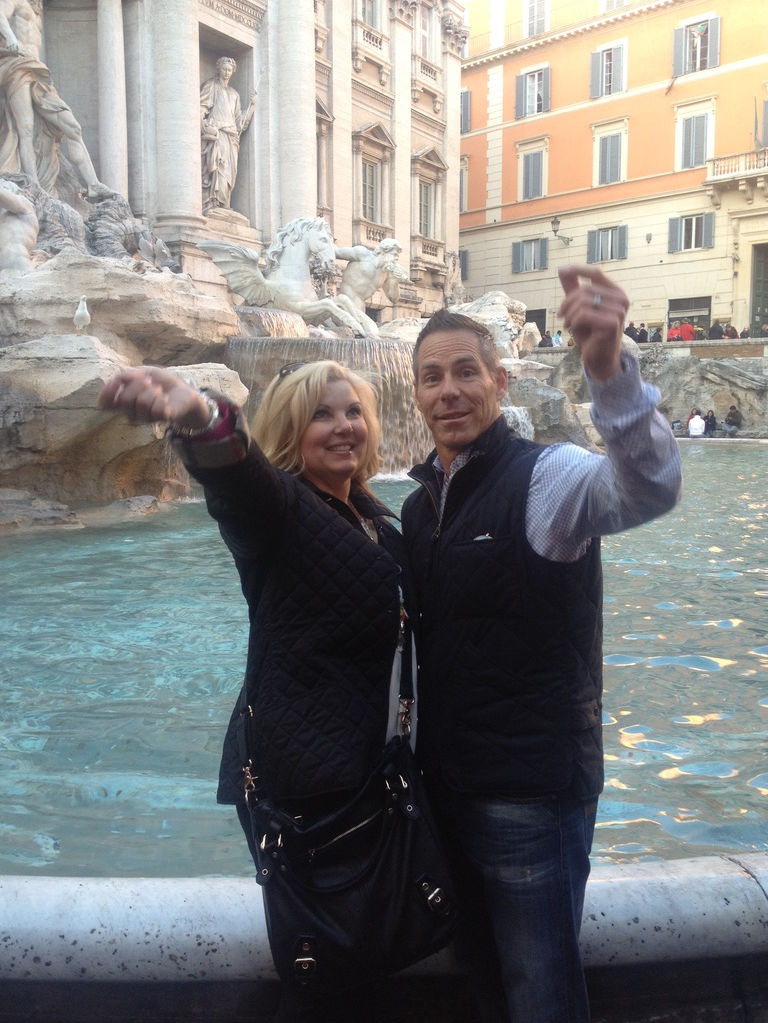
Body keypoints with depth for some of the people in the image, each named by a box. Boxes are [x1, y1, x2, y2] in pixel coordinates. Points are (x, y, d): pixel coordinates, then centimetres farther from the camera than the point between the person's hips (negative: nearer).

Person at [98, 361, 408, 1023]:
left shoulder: (375, 518, 9)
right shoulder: (276, 503, -12)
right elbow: (239, 477, -38)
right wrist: (201, 419, -60)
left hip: (369, 768, 7)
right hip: (300, 782, -7)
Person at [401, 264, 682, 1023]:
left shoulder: (545, 477, -15)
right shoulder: (419, 504, 7)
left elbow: (647, 488, -37)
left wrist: (610, 368, -54)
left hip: (533, 795, -7)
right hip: (448, 786, 7)